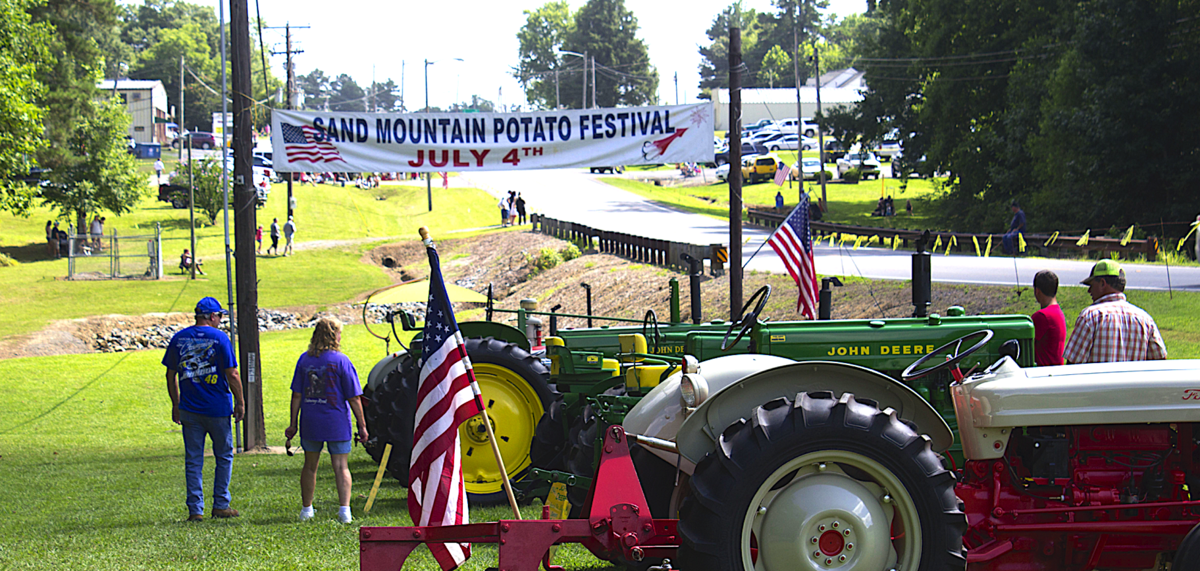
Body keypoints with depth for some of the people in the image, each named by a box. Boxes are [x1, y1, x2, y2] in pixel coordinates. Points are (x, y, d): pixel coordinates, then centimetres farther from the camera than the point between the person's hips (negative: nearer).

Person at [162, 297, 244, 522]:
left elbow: (170, 375, 9)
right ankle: (220, 505, 11)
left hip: (189, 410, 3)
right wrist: (240, 402, 0)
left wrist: (176, 404, 17)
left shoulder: (179, 338, 5)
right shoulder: (219, 338, -8)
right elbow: (232, 375, -10)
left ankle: (195, 509, 3)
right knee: (224, 456, 11)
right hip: (218, 409, -3)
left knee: (193, 460, 6)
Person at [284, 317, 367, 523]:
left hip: (310, 422, 3)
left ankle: (306, 509, 23)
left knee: (310, 466, 16)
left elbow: (296, 395, 3)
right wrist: (361, 425, -2)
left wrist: (293, 423, 9)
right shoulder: (341, 361, -8)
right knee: (341, 466, 0)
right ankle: (344, 508, -12)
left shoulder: (304, 359, 2)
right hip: (337, 422, -3)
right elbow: (354, 398, -8)